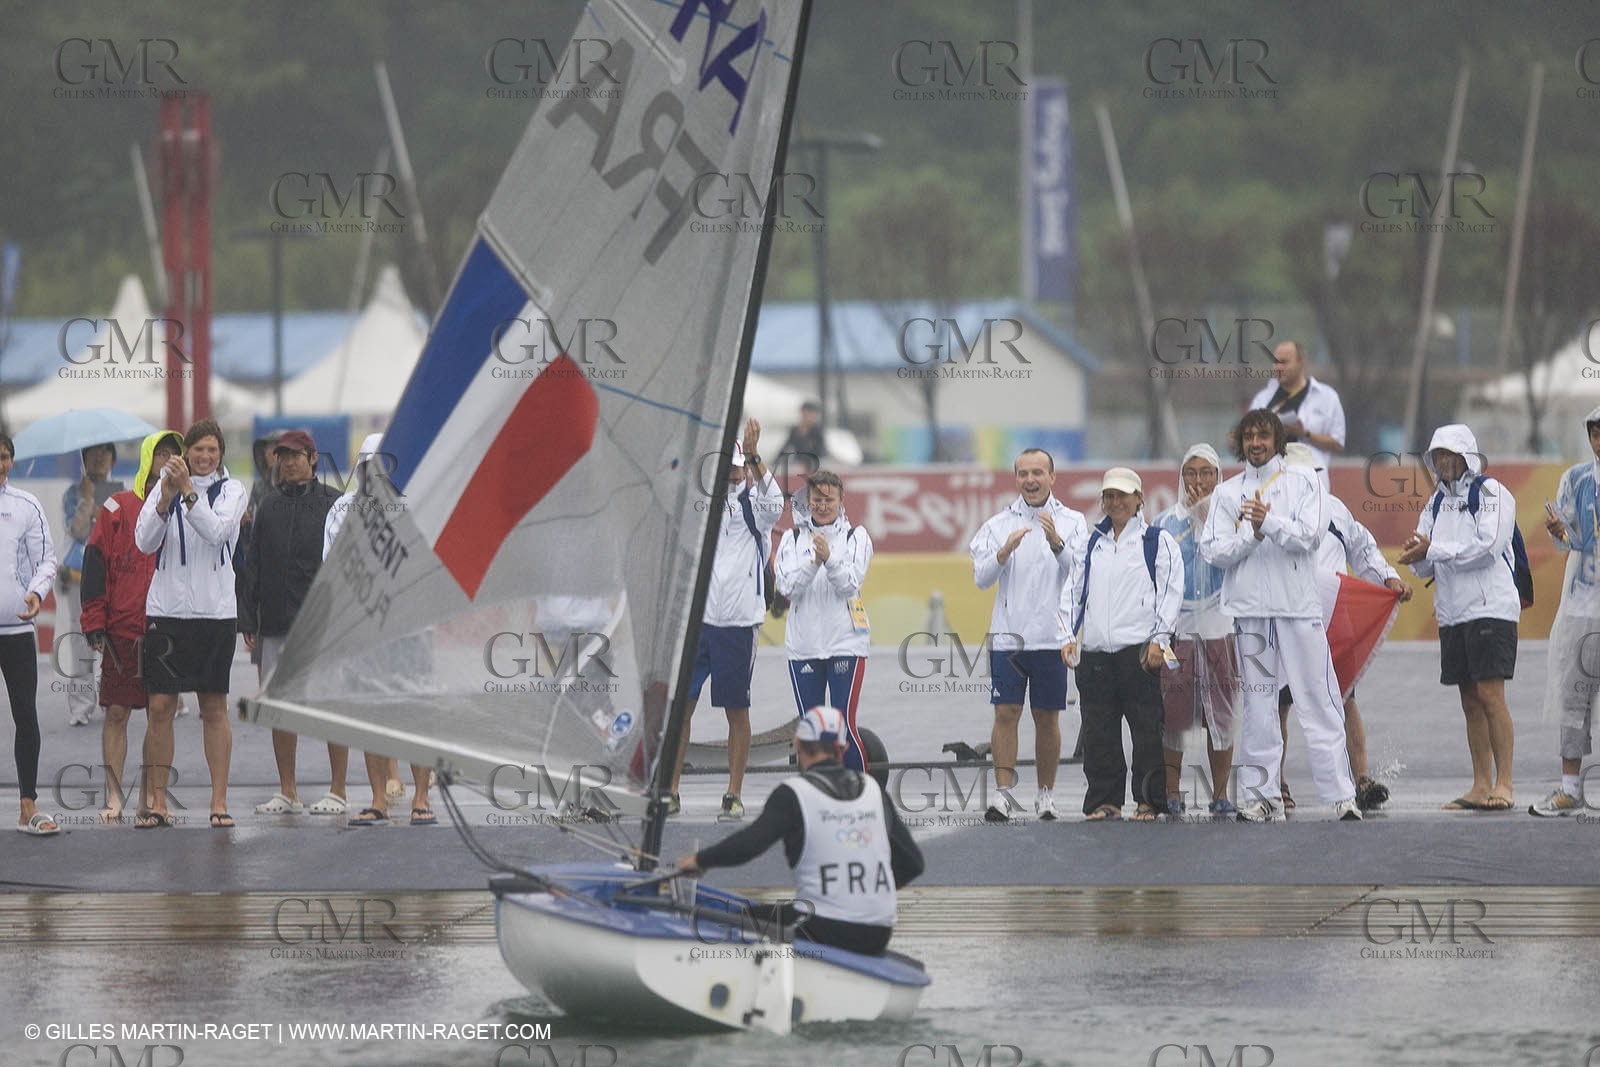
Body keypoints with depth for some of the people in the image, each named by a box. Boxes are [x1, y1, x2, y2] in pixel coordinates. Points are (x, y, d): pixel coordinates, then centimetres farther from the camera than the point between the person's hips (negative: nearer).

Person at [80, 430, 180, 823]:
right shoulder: (119, 508, 1)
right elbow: (95, 565, 0)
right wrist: (94, 623, -6)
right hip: (122, 629, -3)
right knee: (117, 712, -2)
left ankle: (150, 795, 12)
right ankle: (114, 797, 1)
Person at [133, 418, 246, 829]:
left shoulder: (231, 490, 3)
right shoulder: (164, 486, 6)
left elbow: (216, 531, -14)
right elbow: (144, 542, -3)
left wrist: (188, 491, -22)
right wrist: (165, 500, -17)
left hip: (215, 610, -1)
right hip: (166, 608, 1)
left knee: (214, 708, 3)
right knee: (160, 706, -1)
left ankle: (219, 802, 6)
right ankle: (157, 802, 4)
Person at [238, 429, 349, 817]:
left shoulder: (334, 504, 1)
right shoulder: (270, 506, 14)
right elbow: (251, 566, 15)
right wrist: (248, 618, 8)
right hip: (276, 624, 5)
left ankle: (338, 793, 1)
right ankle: (287, 792, 12)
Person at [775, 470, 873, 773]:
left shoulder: (856, 537, 4)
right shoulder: (793, 538, 9)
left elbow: (850, 583, -8)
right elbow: (787, 586, -3)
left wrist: (829, 558, -25)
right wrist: (813, 562, -19)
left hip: (846, 643, -3)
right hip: (803, 643, 3)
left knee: (844, 725, -9)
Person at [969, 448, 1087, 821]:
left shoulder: (1072, 523, 5)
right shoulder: (998, 525, 8)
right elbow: (981, 577, 1)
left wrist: (1057, 543, -23)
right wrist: (1004, 551, -16)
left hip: (1052, 636, -1)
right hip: (1008, 633, 1)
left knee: (1047, 718, 5)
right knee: (1006, 713, -6)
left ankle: (1045, 794, 13)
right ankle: (1003, 793, -5)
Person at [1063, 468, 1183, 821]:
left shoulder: (1157, 542, 5)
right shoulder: (1093, 544, 19)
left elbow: (1170, 592, -1)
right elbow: (1074, 592, 20)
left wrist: (1159, 640, -10)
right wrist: (1070, 637, 8)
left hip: (1139, 649, -4)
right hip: (1095, 651, 4)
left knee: (1146, 729, -4)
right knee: (1098, 731, 3)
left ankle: (1149, 801, 2)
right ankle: (1105, 801, 9)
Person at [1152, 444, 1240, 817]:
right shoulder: (1166, 522, 12)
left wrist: (1205, 517, -6)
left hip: (1220, 624, -1)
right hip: (1176, 626, 1)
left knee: (1221, 711, 0)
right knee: (1173, 709, -4)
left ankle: (1221, 793, 5)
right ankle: (1171, 791, 1)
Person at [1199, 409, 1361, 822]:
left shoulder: (1303, 482, 7)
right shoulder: (1227, 493, 12)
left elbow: (1307, 535, -7)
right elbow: (1212, 550, 3)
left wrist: (1269, 522, -20)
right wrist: (1252, 536, -11)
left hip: (1299, 606, -2)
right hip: (1249, 608, 2)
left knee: (1318, 701, -5)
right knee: (1258, 705, 3)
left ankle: (1341, 794, -6)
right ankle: (1264, 796, 7)